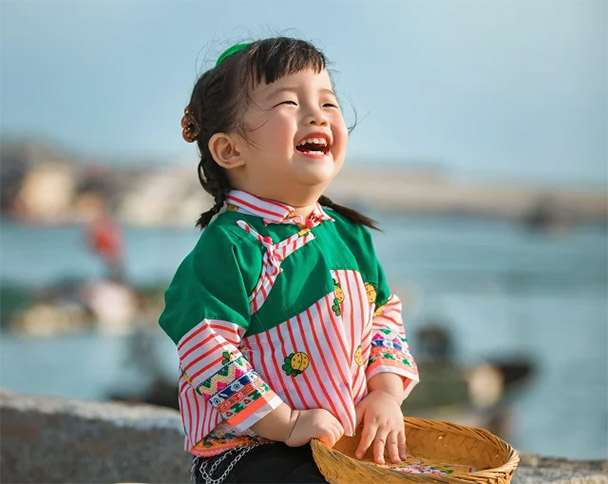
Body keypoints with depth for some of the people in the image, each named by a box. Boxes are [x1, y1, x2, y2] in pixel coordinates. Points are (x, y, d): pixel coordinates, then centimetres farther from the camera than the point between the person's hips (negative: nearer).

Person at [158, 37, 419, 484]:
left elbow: (384, 314, 18)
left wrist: (386, 394, 1)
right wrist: (287, 423, -19)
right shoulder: (229, 245, -14)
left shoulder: (349, 233, 9)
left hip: (347, 440, 7)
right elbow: (206, 352, -19)